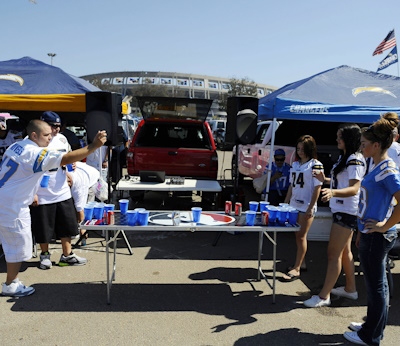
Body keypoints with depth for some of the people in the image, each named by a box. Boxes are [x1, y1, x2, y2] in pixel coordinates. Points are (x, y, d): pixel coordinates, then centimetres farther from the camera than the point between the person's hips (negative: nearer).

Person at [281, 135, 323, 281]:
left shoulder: (316, 165, -8)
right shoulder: (295, 164, 13)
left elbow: (317, 188, -12)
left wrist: (311, 208, -16)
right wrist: (285, 203, 15)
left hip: (307, 207, -7)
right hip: (294, 205, 7)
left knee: (301, 237, -3)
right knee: (298, 236, 13)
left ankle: (296, 269, 3)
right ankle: (300, 263, 26)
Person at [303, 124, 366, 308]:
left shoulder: (355, 160, -17)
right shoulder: (344, 157, 15)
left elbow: (354, 189, -25)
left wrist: (333, 192, -41)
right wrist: (325, 179, 12)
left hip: (347, 212, -11)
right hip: (340, 209, 11)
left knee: (334, 253, -6)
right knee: (344, 251, 19)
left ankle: (324, 296, 3)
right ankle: (350, 288, 33)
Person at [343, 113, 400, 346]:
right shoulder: (379, 167, 10)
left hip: (377, 237, -9)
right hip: (371, 236, 9)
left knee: (376, 285, 5)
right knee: (377, 284, 20)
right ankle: (374, 326, 37)